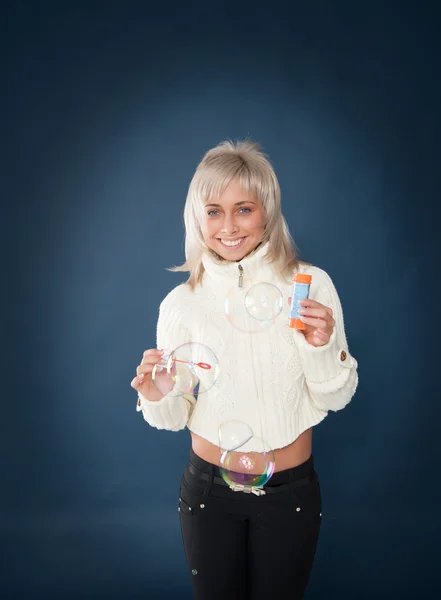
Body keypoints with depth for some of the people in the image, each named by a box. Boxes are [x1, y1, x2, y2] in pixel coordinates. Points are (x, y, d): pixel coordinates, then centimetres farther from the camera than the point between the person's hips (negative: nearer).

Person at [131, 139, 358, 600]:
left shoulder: (311, 284, -11)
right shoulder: (181, 303, -9)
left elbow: (336, 398, -6)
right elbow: (176, 415, -2)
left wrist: (322, 347, -25)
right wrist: (154, 397, -23)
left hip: (292, 492, 0)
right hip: (208, 489, 1)